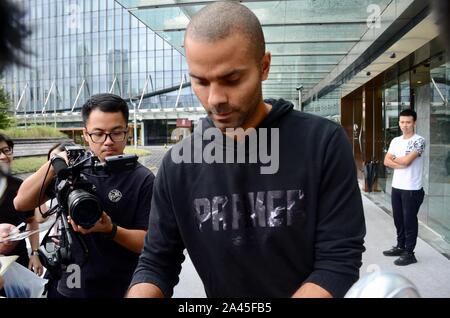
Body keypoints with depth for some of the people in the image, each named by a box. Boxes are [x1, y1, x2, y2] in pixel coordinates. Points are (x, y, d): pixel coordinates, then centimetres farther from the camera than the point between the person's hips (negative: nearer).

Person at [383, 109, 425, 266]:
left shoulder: (419, 140, -10)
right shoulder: (395, 141, 10)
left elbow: (406, 160, -20)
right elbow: (386, 161, 3)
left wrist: (395, 159, -1)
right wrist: (401, 164, -13)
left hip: (412, 189, -6)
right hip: (396, 187, 7)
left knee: (409, 221, 1)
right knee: (398, 219, 15)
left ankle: (409, 253, 10)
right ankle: (400, 247, 29)